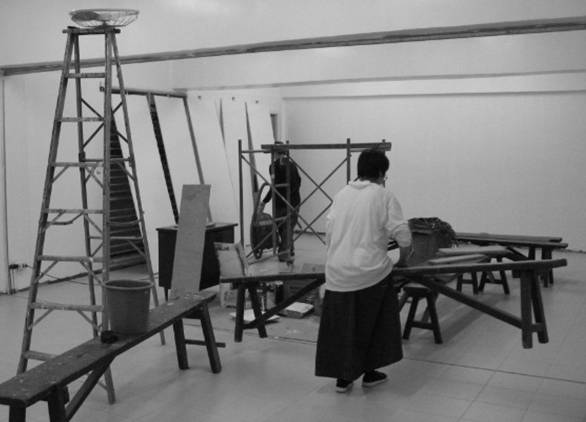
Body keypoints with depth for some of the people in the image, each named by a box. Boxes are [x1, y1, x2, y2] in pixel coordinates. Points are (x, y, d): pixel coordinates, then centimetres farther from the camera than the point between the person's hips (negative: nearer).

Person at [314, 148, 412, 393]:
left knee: (340, 324, 14)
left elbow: (329, 231, 14)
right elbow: (402, 235, -7)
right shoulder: (383, 195, -3)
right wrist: (403, 260, 11)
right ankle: (369, 372, 25)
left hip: (337, 273, 4)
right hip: (370, 272, -4)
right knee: (372, 323, 16)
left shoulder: (342, 194, 12)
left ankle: (342, 378, 20)